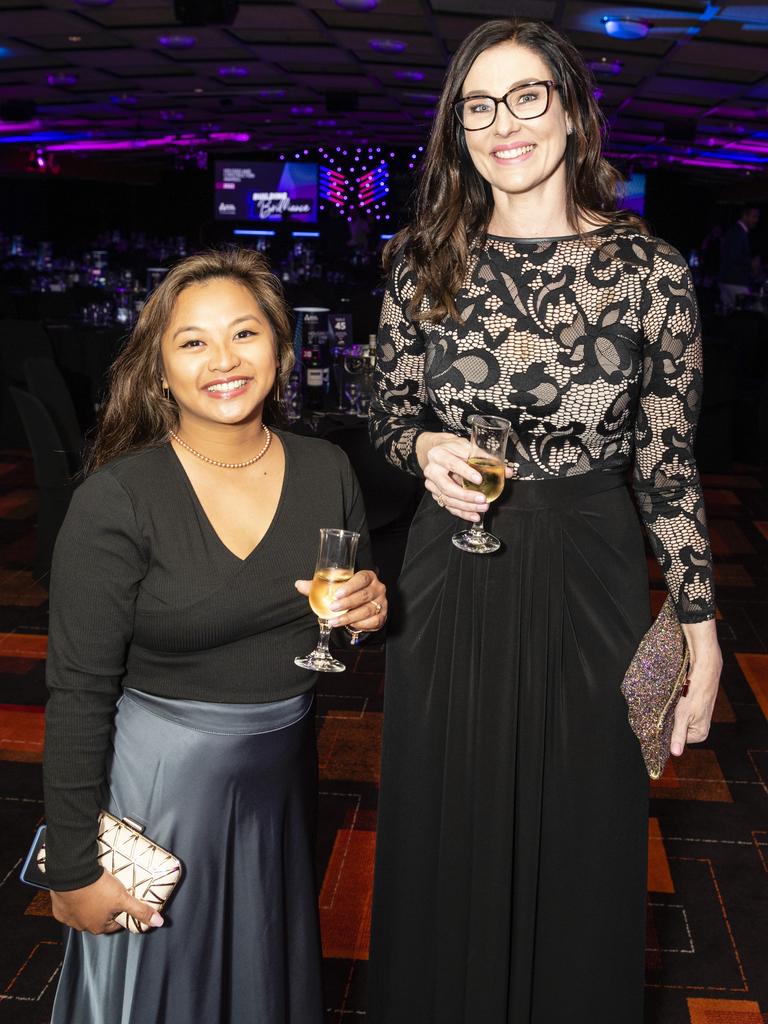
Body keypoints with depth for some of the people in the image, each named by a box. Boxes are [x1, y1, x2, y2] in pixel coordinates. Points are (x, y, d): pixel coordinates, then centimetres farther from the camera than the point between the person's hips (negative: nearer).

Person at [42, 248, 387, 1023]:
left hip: (286, 775, 5)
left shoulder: (326, 469, -5)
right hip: (163, 779, -4)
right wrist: (73, 870, -13)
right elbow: (79, 694, -16)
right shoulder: (117, 501, -19)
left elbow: (360, 597, 11)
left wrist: (369, 610, -12)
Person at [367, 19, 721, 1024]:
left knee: (578, 839, 14)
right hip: (451, 581, 2)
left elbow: (669, 459, -3)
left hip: (589, 577, -1)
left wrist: (700, 623, -4)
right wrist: (427, 449, -14)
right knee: (446, 835, 17)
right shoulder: (425, 262, 1)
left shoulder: (648, 268, -6)